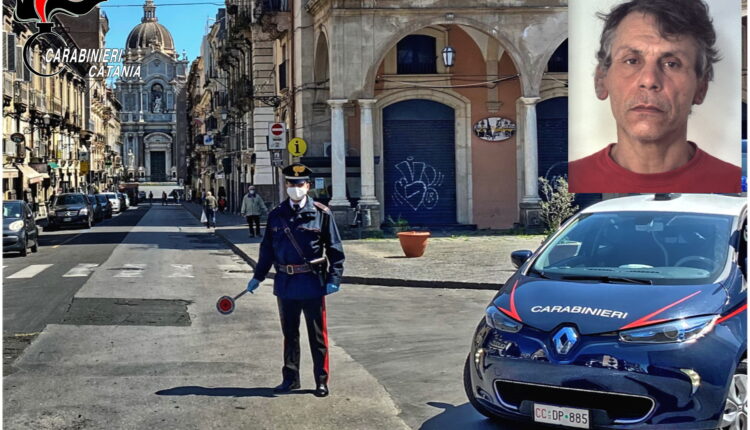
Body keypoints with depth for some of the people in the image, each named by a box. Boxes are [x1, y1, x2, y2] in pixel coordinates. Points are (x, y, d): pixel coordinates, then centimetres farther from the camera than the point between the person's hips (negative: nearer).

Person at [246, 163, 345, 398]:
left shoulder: (322, 214, -4)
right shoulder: (276, 215, 5)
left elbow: (334, 249, -3)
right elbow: (267, 248, 12)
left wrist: (334, 279, -9)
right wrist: (258, 276, 12)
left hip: (313, 283, -3)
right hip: (285, 282, 3)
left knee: (317, 336, 6)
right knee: (289, 334, 15)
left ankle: (321, 381, 17)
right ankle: (290, 378, 28)